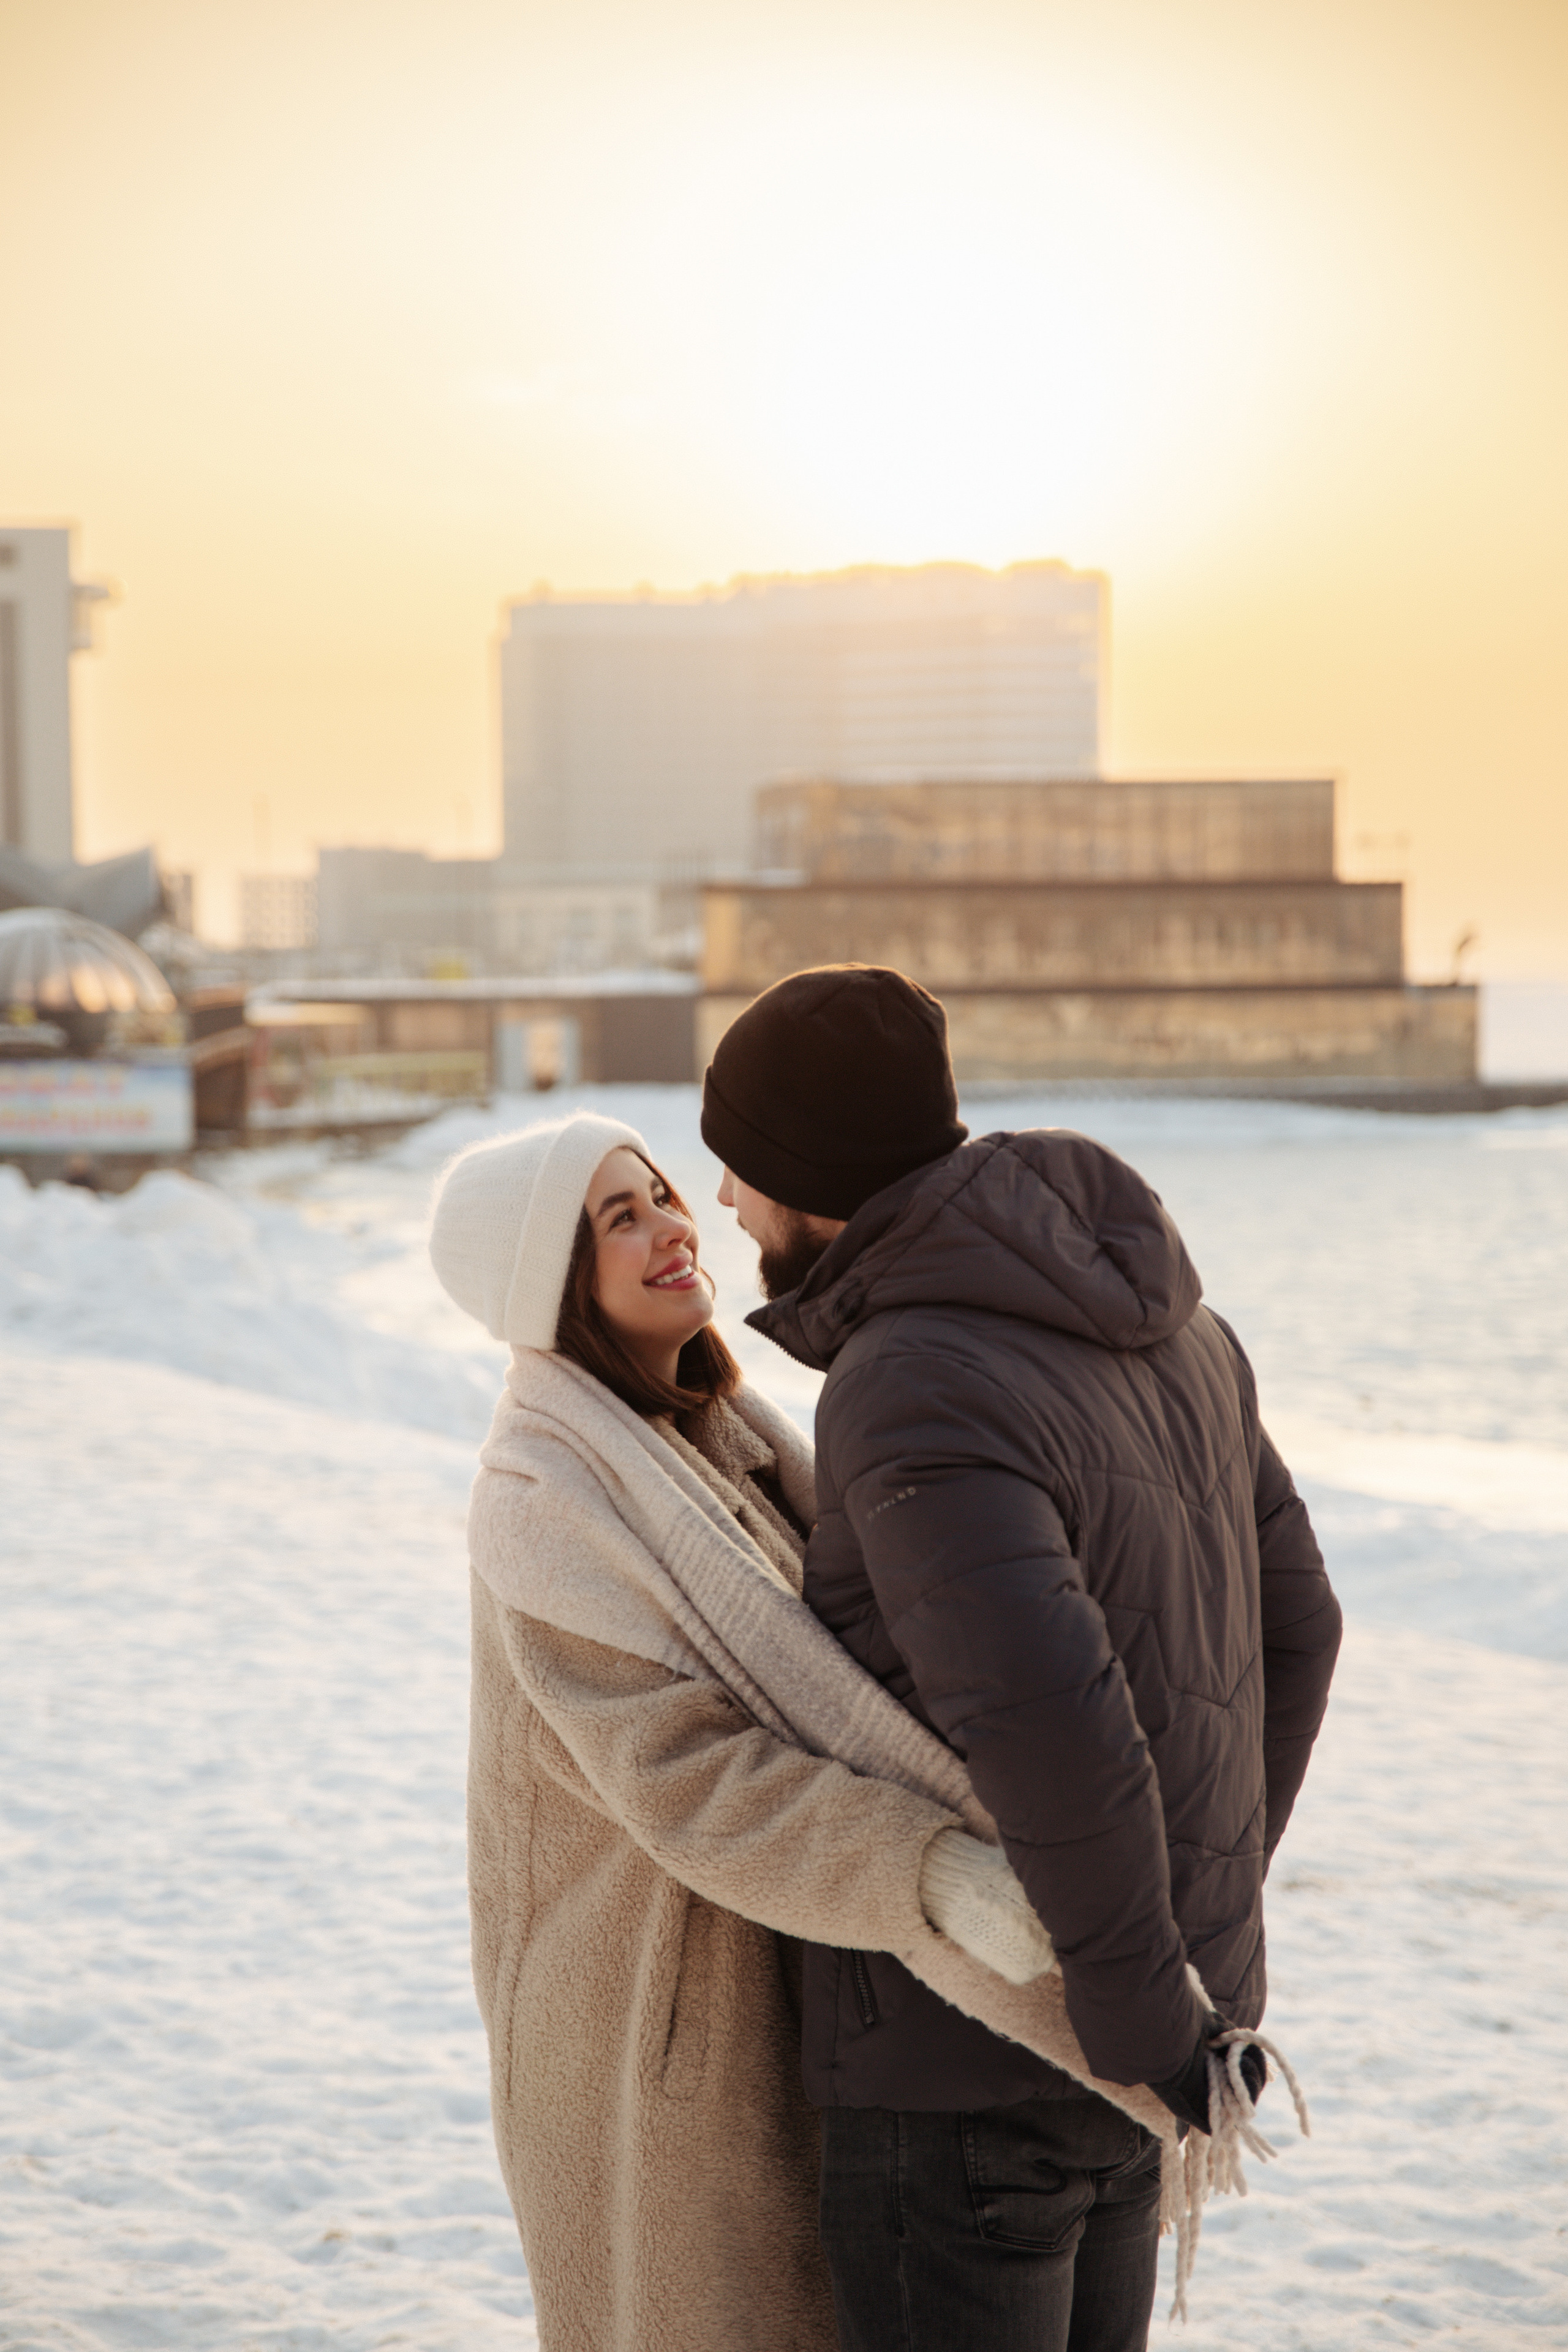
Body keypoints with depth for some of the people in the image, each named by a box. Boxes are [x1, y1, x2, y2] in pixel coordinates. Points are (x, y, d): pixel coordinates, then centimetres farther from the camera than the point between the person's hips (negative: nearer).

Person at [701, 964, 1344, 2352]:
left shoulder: (910, 1399, -26)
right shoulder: (1148, 1324, 3)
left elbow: (1055, 1741, -36)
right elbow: (1286, 1627, 11)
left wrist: (1146, 2018, -22)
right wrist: (1215, 1907, 16)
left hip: (982, 2049, -9)